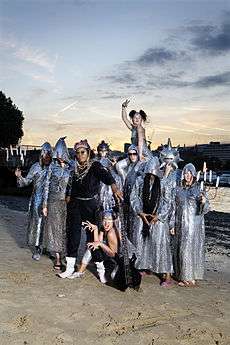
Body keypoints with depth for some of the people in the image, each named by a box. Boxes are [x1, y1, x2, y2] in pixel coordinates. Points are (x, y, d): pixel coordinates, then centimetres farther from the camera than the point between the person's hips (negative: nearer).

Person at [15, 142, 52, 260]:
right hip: (37, 200, 1)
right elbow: (27, 181, 4)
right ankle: (37, 249, 15)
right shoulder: (36, 167, 1)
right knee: (37, 223, 2)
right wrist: (20, 177, -13)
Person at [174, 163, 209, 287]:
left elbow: (205, 209, -8)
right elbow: (175, 207, 11)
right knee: (182, 249, 5)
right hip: (181, 225, 3)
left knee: (193, 248, 1)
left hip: (195, 225, -2)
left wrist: (203, 202, -28)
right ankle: (183, 276, 16)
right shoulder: (178, 189, 6)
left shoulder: (199, 189, -2)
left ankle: (192, 277, 13)